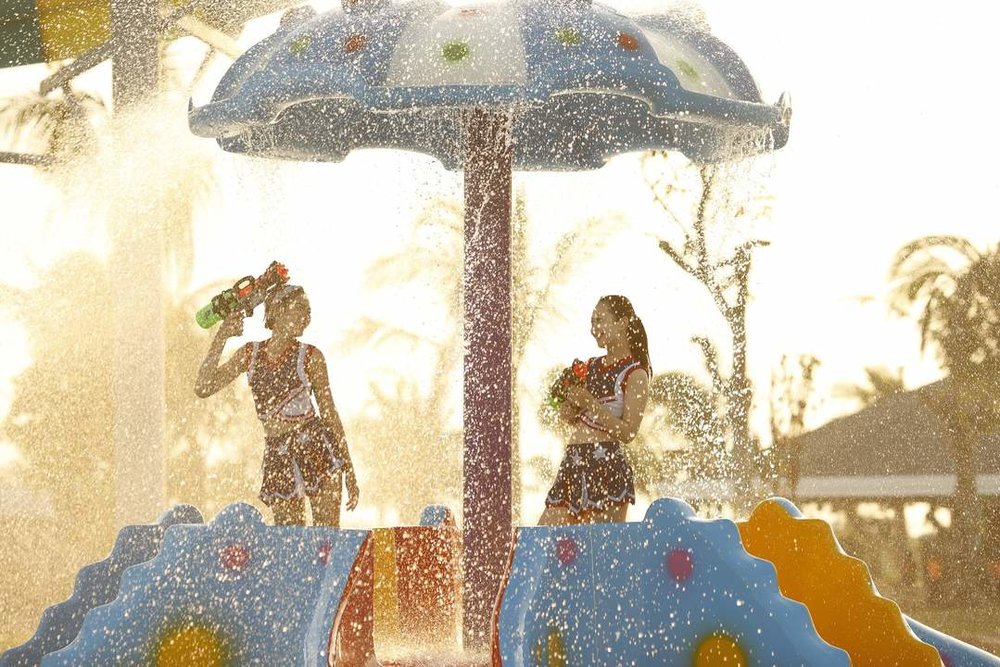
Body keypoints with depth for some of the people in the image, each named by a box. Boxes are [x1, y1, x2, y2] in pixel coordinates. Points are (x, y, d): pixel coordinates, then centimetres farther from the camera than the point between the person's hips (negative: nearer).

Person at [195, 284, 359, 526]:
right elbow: (203, 388, 4)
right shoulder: (250, 353, 9)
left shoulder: (310, 356, 1)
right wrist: (221, 339, -3)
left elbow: (329, 414, 4)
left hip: (315, 449, -3)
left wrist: (349, 472, 2)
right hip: (277, 457, 3)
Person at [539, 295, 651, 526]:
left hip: (607, 464, -8)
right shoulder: (591, 366, 18)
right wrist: (567, 413, 2)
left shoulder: (635, 375, -3)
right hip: (573, 463, 8)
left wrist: (590, 404, -17)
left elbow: (628, 432, -12)